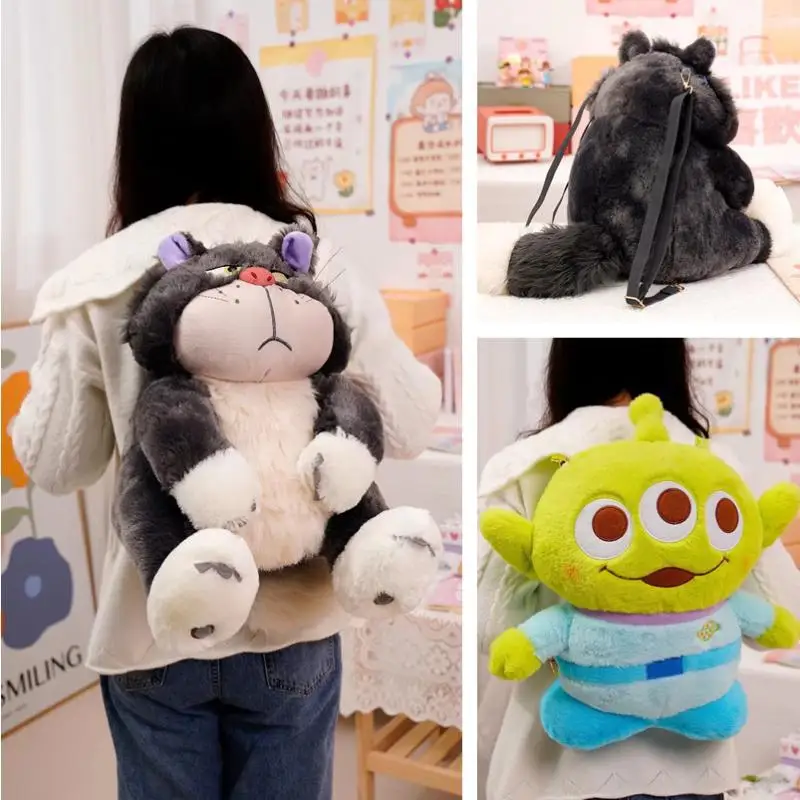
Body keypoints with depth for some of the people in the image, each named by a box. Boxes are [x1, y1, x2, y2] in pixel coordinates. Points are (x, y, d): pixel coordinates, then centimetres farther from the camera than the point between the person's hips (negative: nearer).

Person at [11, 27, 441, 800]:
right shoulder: (315, 266, -11)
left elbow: (56, 465, -2)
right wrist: (428, 377, 14)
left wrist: (33, 395, 15)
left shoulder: (96, 284, -10)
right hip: (288, 619, 0)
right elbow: (406, 429, -5)